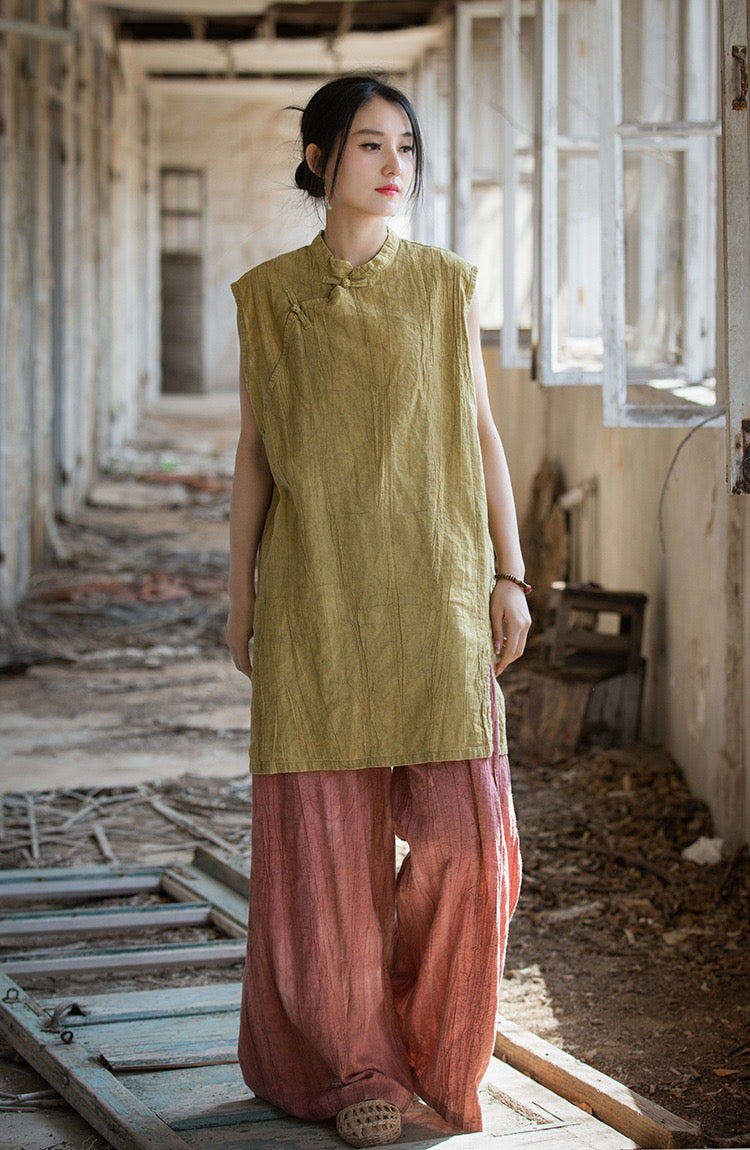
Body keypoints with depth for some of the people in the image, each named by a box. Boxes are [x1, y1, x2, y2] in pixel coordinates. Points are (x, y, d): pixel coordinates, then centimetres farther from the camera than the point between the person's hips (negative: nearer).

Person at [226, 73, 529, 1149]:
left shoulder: (445, 283, 6)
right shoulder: (267, 294, 6)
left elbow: (480, 429, 7)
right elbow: (254, 449, 9)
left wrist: (510, 574, 0)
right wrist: (239, 593, 5)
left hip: (431, 585, 0)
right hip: (314, 595, 0)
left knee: (459, 828, -6)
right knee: (328, 832, -1)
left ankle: (426, 1035, 19)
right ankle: (353, 1062, 15)